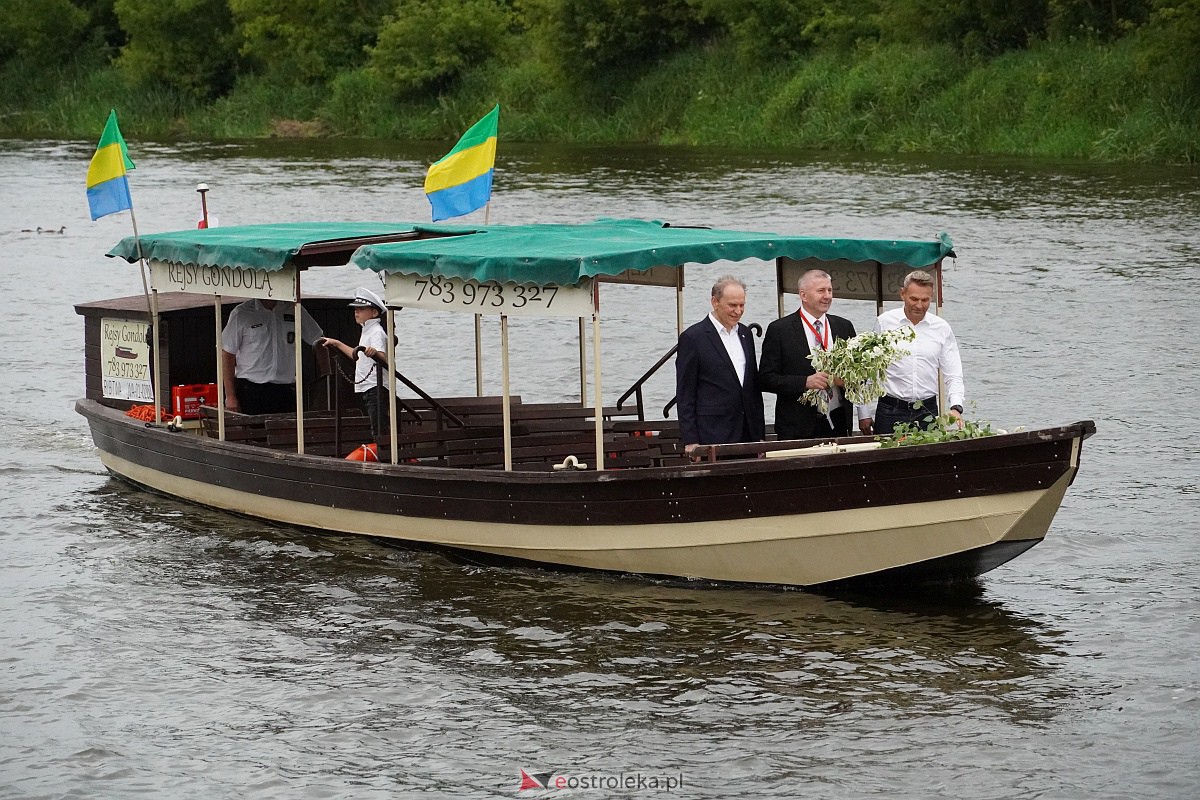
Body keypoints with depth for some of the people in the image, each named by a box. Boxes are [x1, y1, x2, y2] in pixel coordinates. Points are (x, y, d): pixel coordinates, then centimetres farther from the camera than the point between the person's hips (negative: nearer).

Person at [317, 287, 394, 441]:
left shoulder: (377, 332, -11)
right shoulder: (366, 331, 20)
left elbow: (382, 358, -28)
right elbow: (358, 356, 34)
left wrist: (373, 352, -50)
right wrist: (336, 344, 39)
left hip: (376, 389, -11)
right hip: (365, 389, 11)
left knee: (378, 433, -17)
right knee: (375, 435, 13)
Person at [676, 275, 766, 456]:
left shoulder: (745, 334, 16)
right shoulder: (692, 338, -4)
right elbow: (684, 395, -5)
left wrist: (760, 434, 15)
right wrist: (690, 441, -10)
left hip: (747, 433, 6)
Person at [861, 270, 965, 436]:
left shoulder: (942, 328, 6)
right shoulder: (884, 322, 3)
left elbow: (953, 376, 7)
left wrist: (956, 407, -10)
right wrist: (866, 414, 4)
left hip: (928, 411, 1)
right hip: (890, 411, -1)